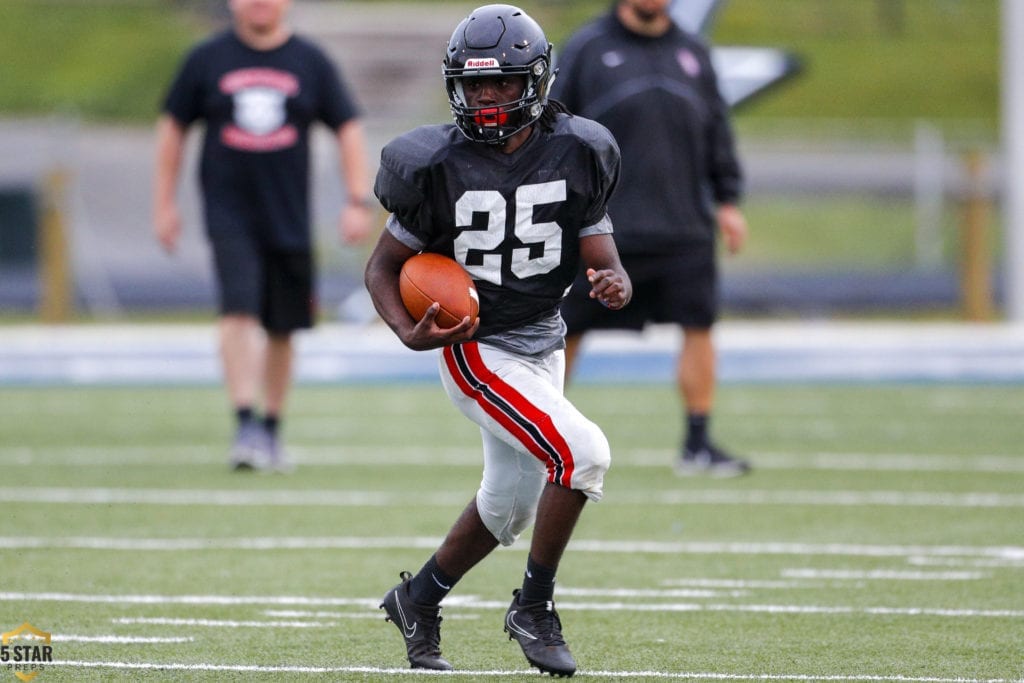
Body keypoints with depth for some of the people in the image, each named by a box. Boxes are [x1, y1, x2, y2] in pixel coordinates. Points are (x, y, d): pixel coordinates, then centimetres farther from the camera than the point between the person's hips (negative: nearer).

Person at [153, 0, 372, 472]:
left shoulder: (311, 63, 5)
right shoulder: (207, 60, 4)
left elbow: (348, 130, 9)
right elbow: (173, 128, 10)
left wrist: (359, 201, 0)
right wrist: (164, 203, 6)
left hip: (290, 219, 2)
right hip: (229, 215, -2)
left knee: (282, 331, 7)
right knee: (239, 313, -19)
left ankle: (272, 432, 22)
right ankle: (246, 426, -22)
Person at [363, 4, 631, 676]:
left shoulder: (576, 155, -7)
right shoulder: (439, 166, -15)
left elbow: (602, 259, -3)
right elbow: (383, 267, -6)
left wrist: (615, 286, -27)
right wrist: (409, 333, -24)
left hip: (543, 348, 6)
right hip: (476, 352, -6)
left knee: (509, 506, 18)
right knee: (584, 452, -23)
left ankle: (418, 600, 41)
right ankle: (535, 606, -7)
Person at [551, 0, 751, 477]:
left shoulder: (692, 52, 14)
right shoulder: (587, 48, 3)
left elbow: (717, 130, 18)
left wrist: (727, 200, 12)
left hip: (684, 225, 3)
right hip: (600, 227, -3)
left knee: (698, 326, -4)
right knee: (567, 331, 2)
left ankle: (698, 445, 4)